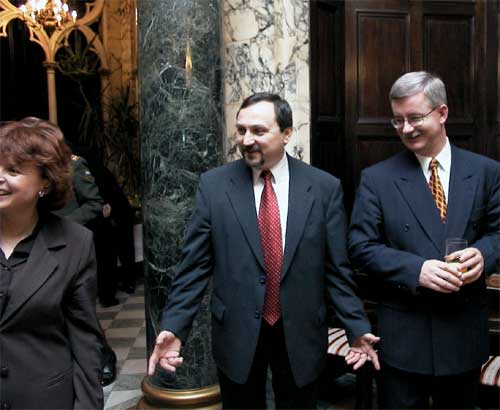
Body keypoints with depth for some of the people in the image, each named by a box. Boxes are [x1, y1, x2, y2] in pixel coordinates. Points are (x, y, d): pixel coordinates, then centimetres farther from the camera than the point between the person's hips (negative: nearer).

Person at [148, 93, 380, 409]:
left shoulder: (325, 187, -5)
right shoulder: (214, 185, -5)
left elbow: (337, 268, -2)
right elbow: (196, 265, -4)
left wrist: (358, 328, -6)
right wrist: (173, 327, -11)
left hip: (301, 333, 1)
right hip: (236, 332, 0)